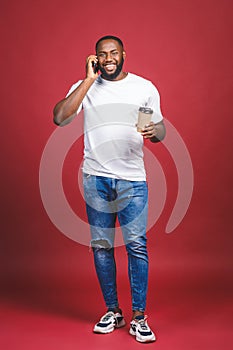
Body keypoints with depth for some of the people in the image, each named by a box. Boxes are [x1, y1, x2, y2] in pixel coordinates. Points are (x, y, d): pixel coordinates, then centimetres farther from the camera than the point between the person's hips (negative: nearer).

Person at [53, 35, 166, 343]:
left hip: (132, 178, -1)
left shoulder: (144, 87, 7)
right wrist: (90, 80, -10)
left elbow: (161, 130, 10)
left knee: (136, 245, -6)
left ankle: (139, 318, 5)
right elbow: (59, 118, -11)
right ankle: (113, 311, 20)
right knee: (101, 245, 6)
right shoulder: (85, 87, 6)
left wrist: (154, 132, -16)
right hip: (96, 178, 1)